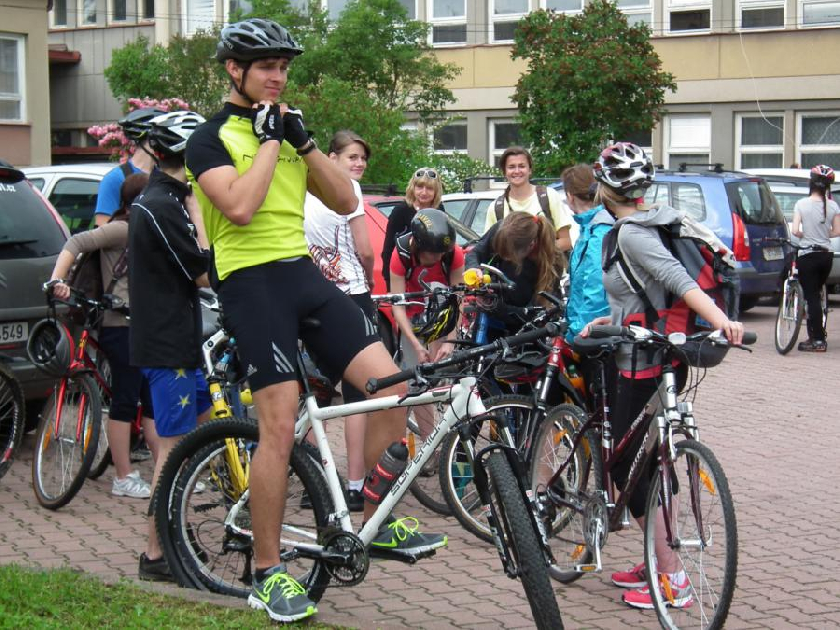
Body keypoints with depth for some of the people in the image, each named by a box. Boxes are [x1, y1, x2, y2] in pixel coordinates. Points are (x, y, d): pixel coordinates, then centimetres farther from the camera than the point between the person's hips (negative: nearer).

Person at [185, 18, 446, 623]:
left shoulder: (287, 126, 19)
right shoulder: (212, 138, -1)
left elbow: (345, 201, 12)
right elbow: (239, 207, -19)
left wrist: (304, 141, 0)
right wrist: (269, 140, -9)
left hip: (304, 273, 6)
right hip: (252, 281, -6)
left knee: (392, 385, -7)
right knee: (280, 426, -11)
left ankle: (379, 523, 10)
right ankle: (267, 572, 2)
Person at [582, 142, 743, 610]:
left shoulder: (630, 234, -17)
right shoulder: (653, 224, 12)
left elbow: (679, 280, -31)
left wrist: (722, 321, -43)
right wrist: (608, 321, 23)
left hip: (643, 366, -9)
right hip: (664, 359, 10)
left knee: (625, 466, -3)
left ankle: (673, 579, -3)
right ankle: (660, 563, 23)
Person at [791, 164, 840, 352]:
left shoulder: (801, 204, -10)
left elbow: (795, 231, -16)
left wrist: (805, 236, 5)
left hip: (808, 255, -4)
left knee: (811, 297, -1)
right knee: (816, 295, 19)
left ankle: (818, 340, -4)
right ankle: (815, 335, 21)